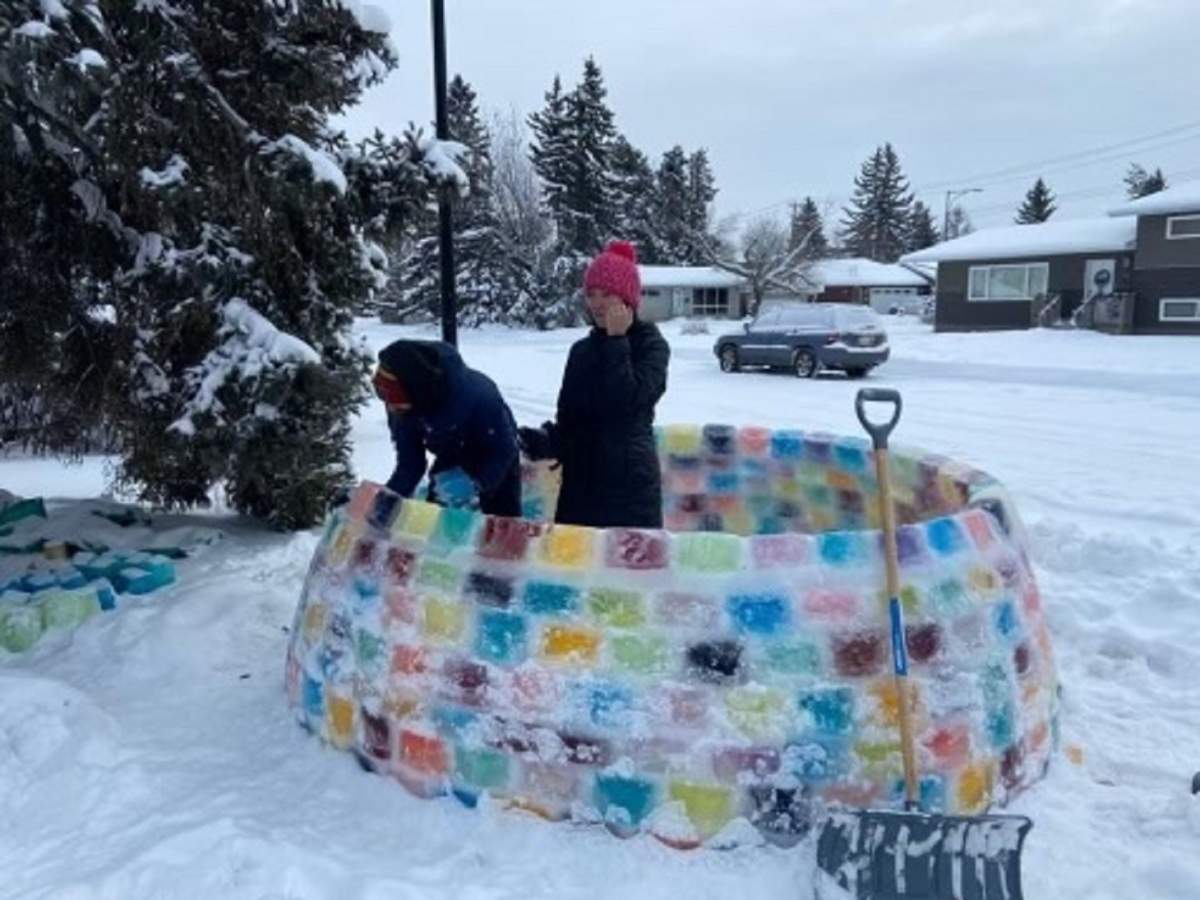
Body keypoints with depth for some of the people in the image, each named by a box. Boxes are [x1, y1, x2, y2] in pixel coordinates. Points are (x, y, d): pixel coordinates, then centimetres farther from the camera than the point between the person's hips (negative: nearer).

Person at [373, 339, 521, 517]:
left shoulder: (476, 392, -40)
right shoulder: (399, 404, -24)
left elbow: (503, 450, -29)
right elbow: (409, 465, -14)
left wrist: (475, 485, -40)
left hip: (495, 461, -4)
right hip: (451, 461, 5)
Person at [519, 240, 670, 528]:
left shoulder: (651, 346, -3)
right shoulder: (582, 350, 12)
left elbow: (626, 404, -19)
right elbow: (569, 421, 13)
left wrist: (616, 342, -13)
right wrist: (545, 441, -7)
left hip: (629, 484, -5)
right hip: (579, 483, 5)